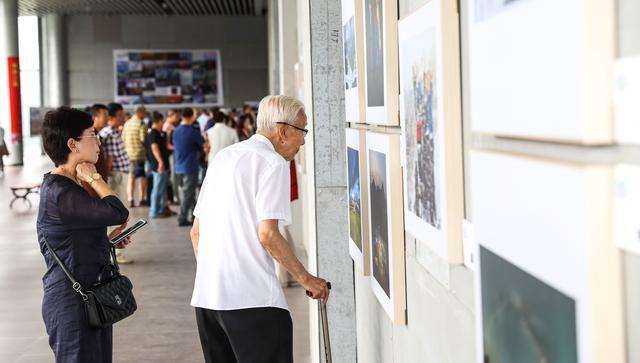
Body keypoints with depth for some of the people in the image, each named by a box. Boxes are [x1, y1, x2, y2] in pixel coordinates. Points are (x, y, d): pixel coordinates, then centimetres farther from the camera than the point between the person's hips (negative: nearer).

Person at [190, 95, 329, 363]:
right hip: (253, 299, -8)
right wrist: (305, 278, -7)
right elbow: (267, 234, -15)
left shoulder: (223, 157, 18)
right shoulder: (273, 163, -6)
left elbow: (196, 232, 20)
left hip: (205, 295, 8)